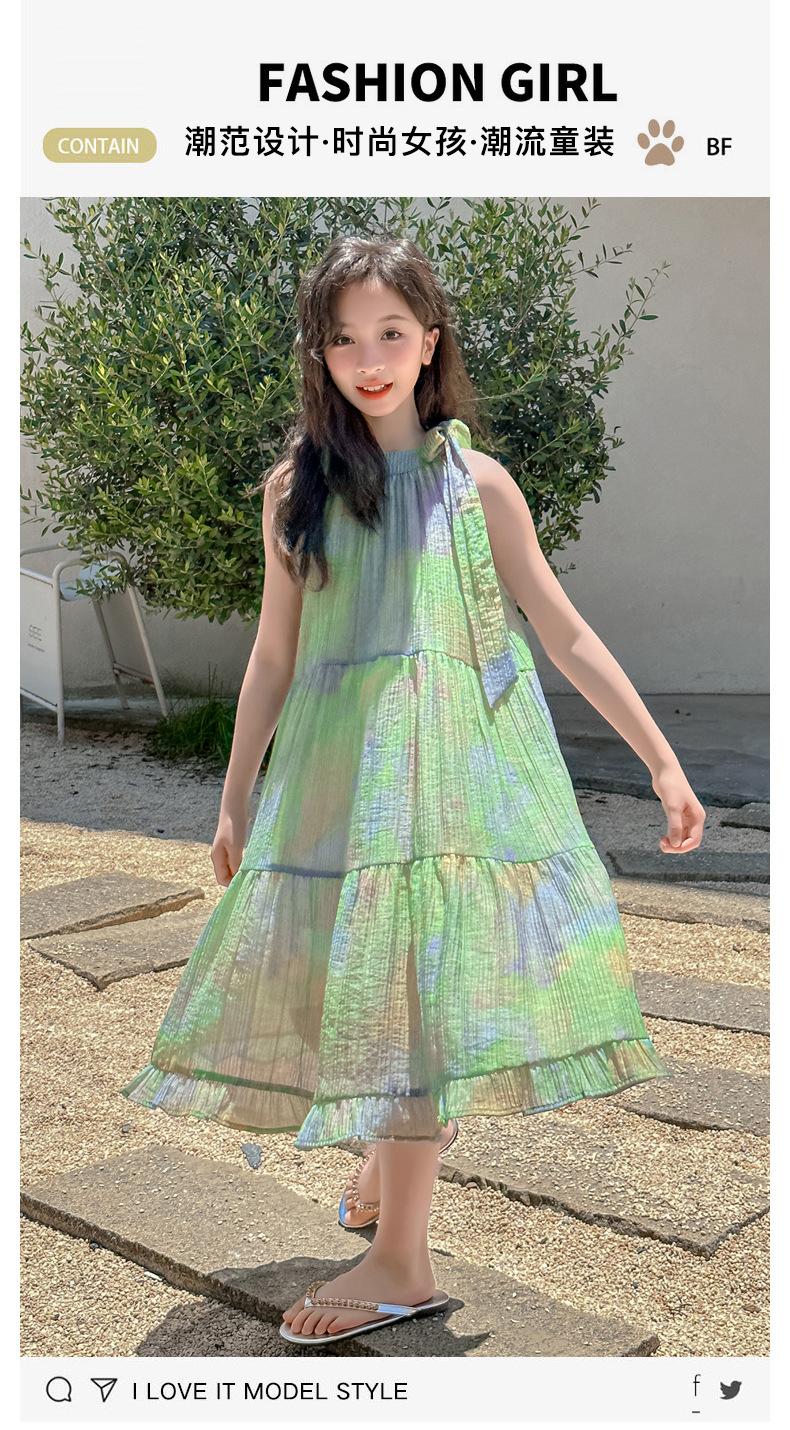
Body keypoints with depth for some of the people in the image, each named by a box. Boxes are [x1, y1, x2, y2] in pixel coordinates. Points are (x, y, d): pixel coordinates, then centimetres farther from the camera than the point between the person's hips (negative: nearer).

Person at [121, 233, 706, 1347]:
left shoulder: (476, 482, 2)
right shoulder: (296, 489, 5)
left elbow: (565, 633, 2)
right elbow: (274, 655, 8)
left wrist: (661, 761, -1)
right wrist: (236, 799, 9)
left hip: (455, 758, -2)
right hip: (335, 767, 2)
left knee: (417, 979, -6)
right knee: (356, 978, 8)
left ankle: (399, 1259, 4)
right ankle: (406, 1141, 39)